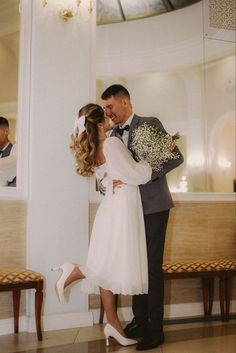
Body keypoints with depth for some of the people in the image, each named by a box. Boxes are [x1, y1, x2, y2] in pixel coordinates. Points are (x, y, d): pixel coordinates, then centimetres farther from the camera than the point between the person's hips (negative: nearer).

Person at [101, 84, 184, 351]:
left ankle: (155, 329, 9)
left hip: (153, 206, -5)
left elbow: (176, 157, -12)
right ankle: (139, 321, 22)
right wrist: (106, 184, -10)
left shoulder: (150, 124, -4)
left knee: (152, 267, -1)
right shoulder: (113, 135, 12)